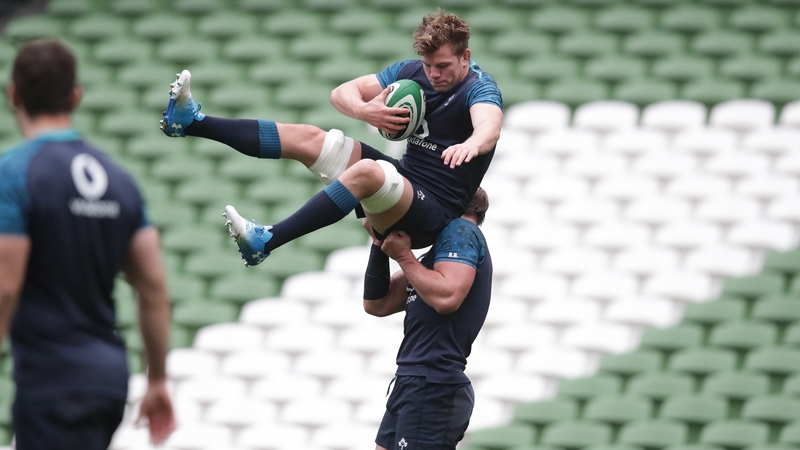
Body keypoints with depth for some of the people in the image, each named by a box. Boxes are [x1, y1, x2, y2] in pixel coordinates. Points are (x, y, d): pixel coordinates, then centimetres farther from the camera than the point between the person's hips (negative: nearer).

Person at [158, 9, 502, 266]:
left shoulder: (479, 88, -15)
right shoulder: (412, 72, 6)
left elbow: (490, 128, -39)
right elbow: (342, 93, 8)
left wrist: (471, 145, -64)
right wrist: (365, 110, -16)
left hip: (433, 214, -8)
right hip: (402, 181, 8)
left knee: (367, 171, -37)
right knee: (307, 138, -3)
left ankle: (264, 242, -45)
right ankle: (191, 122, -1)